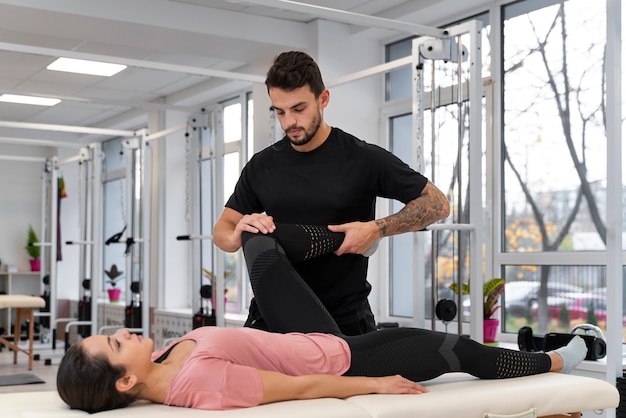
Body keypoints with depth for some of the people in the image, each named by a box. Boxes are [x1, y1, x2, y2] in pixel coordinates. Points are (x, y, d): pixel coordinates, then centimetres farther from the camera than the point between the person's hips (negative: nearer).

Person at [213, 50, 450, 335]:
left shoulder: (364, 159, -7)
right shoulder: (261, 167, 4)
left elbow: (437, 204, -4)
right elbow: (222, 229, 9)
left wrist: (377, 229, -18)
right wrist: (237, 235, -16)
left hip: (345, 320, -3)